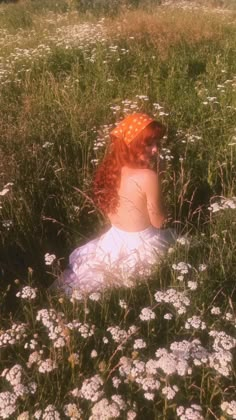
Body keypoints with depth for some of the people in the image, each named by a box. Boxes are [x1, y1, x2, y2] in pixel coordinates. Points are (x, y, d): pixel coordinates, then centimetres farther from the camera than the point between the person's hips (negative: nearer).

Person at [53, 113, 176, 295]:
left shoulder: (113, 169, -6)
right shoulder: (149, 176, -27)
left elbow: (109, 210, 6)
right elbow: (158, 221, -17)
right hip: (142, 246, -6)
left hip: (115, 241, 6)